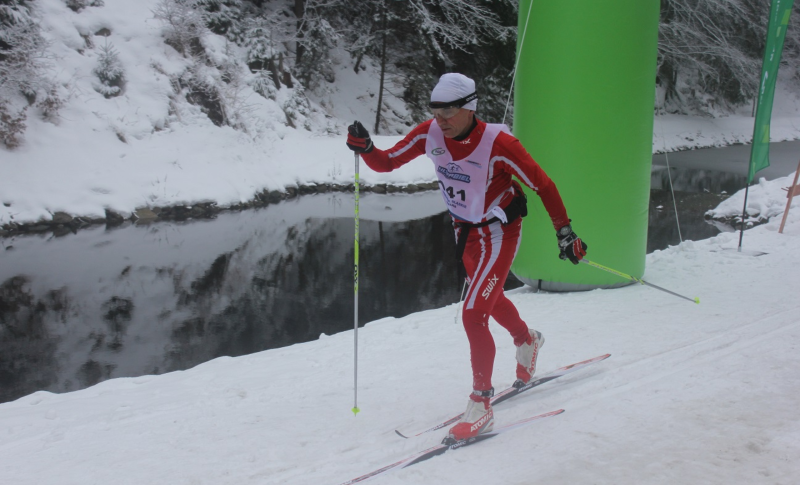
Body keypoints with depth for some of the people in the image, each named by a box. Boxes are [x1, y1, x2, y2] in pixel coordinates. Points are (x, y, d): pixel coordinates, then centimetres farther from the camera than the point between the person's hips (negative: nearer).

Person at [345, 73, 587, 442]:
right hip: (465, 231, 7)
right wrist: (364, 148, -28)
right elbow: (386, 163, -7)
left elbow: (542, 185, -19)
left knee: (473, 316, -15)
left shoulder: (497, 143, -28)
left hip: (499, 233, -7)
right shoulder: (429, 135, -13)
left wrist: (565, 233, -17)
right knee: (490, 299, 27)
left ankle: (480, 406, -2)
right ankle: (527, 341, 59)